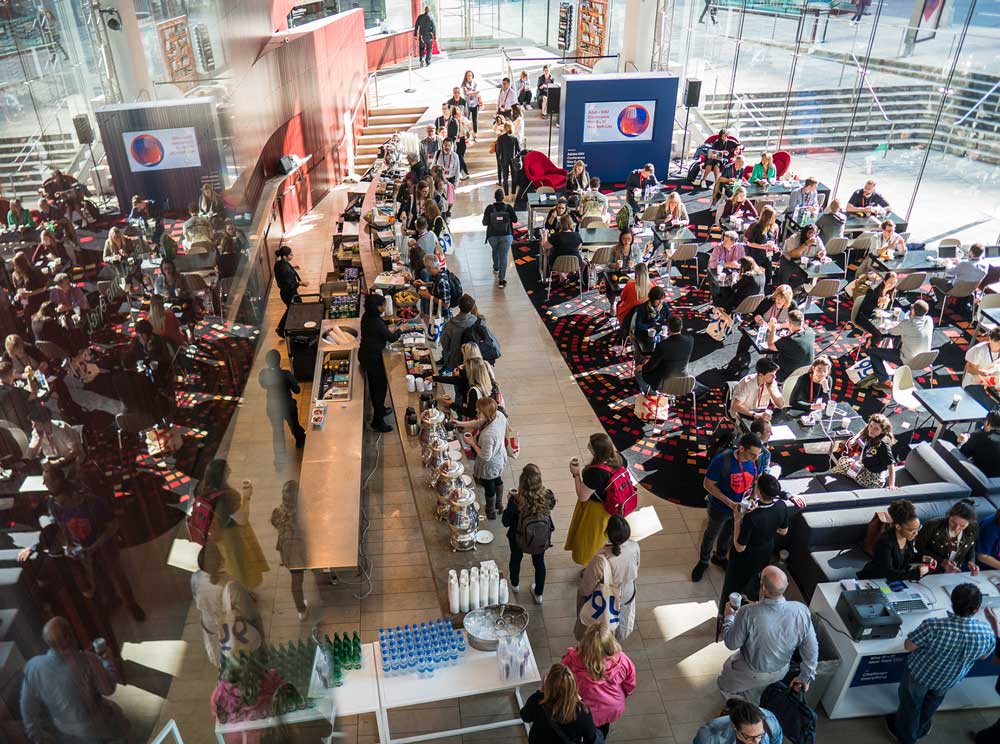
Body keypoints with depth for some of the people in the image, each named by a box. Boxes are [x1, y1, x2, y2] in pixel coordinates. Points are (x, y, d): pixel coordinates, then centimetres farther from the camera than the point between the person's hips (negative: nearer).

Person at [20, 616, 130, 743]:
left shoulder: (33, 667, -24)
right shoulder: (87, 661, -34)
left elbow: (28, 706, -10)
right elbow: (108, 689, -19)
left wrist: (34, 733, 8)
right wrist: (108, 662, -2)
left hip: (62, 730, 4)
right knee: (113, 712, 29)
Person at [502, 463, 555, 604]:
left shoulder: (516, 500, -36)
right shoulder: (548, 495, -29)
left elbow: (505, 522, -19)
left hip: (519, 539, -1)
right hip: (541, 539, 1)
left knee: (516, 559, 31)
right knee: (539, 562, 29)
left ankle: (515, 584, 60)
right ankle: (539, 594, 49)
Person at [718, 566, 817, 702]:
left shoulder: (748, 613, -40)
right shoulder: (801, 611, -30)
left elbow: (732, 644, -22)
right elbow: (811, 649, -15)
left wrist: (729, 617, -3)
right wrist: (806, 677, 3)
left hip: (751, 674, -4)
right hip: (781, 672, 4)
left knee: (725, 685, 30)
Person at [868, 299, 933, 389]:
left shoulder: (906, 323, -25)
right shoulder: (929, 320, -9)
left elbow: (892, 331, -5)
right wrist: (901, 325, 8)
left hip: (908, 361, -7)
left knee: (872, 351, 3)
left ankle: (886, 382, 5)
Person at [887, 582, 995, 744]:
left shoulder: (934, 626, -42)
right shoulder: (987, 633, -29)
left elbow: (908, 646, -24)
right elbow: (985, 655, -4)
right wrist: (994, 623, 3)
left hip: (919, 674, -3)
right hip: (947, 681, 3)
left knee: (911, 705, 27)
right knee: (931, 704, 36)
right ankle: (920, 730, 62)